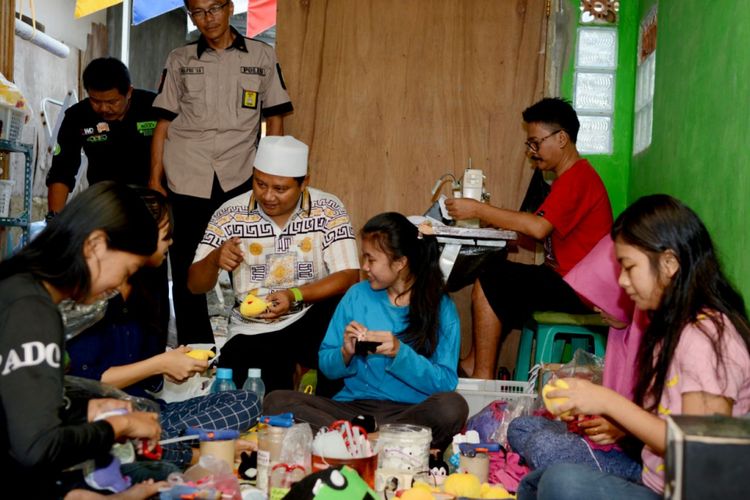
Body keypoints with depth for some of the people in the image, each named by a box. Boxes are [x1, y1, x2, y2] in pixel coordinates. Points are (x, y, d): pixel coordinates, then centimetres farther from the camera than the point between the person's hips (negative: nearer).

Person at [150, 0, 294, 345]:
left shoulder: (262, 57, 8)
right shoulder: (180, 60, 10)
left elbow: (274, 119, 9)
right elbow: (163, 123, 9)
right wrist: (155, 180, 2)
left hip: (240, 180, -1)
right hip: (186, 182, 1)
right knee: (186, 274, 5)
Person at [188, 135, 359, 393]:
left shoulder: (328, 210, -8)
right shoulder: (230, 215, -5)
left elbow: (348, 277, -14)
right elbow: (195, 286, -2)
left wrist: (294, 295, -29)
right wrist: (215, 259, -26)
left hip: (312, 321, 0)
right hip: (252, 331, 1)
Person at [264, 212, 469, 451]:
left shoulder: (441, 307, 0)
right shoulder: (357, 295, 8)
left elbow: (445, 383, -7)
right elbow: (326, 365, 9)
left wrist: (400, 353, -20)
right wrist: (345, 354, -13)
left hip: (410, 412, -2)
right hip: (354, 406, 3)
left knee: (452, 407, -35)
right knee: (276, 401, -19)